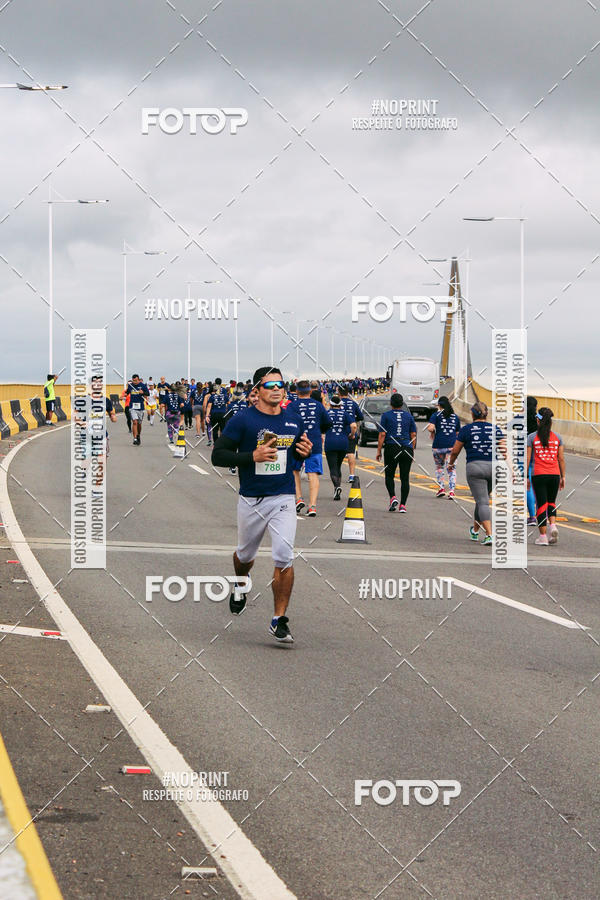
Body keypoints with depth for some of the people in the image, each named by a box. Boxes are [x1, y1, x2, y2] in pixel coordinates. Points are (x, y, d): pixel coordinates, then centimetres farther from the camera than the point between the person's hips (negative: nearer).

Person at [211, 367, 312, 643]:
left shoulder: (294, 420, 5)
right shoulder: (242, 420, -8)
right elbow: (218, 456, -10)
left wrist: (305, 452, -4)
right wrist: (253, 457, -22)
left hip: (283, 500, 1)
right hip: (251, 501, -1)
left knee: (284, 557, -14)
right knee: (246, 555, 18)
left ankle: (279, 622, -7)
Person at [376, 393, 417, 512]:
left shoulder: (386, 415, 2)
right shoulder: (409, 416, 10)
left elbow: (382, 434, -3)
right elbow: (413, 435, 9)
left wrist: (379, 451, 1)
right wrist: (412, 450, 16)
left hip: (391, 448, -2)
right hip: (407, 448, 2)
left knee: (389, 475, 11)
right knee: (405, 478, 4)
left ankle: (393, 497, -11)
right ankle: (403, 505, -1)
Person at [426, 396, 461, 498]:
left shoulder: (436, 415, 1)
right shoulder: (455, 416, 12)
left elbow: (430, 428, -13)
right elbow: (458, 432, 16)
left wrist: (433, 434, 7)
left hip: (439, 445, -2)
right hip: (452, 445, 2)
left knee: (439, 467, 19)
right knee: (452, 468, 2)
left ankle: (441, 488, 14)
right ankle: (451, 491, -9)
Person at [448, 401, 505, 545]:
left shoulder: (466, 429, 0)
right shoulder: (495, 429, 7)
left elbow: (455, 451, 7)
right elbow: (504, 451, 1)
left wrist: (451, 464, 25)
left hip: (475, 467, -4)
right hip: (493, 467, 4)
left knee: (483, 502, -5)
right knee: (483, 499, 21)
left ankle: (489, 535, -19)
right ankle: (475, 530, 37)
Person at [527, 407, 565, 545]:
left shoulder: (531, 437, -1)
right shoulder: (557, 438, 5)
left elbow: (527, 458, -2)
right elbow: (561, 459, 6)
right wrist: (563, 477, 12)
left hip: (538, 475, -2)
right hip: (554, 474, 2)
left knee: (541, 504, 3)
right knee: (551, 502, 19)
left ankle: (543, 536, 2)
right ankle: (553, 525, -5)